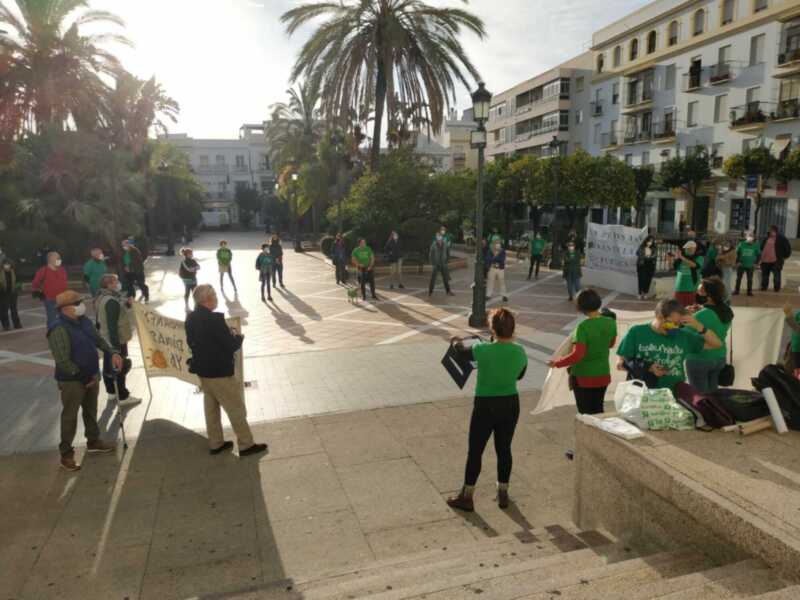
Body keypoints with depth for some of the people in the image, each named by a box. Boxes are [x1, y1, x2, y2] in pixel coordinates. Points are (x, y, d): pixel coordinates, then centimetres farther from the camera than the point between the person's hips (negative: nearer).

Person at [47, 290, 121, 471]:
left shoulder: (83, 321, 2)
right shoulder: (59, 329, -25)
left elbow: (98, 339, 15)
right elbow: (62, 361, -26)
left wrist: (112, 353, 0)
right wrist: (83, 376, -19)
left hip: (91, 376, 8)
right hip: (72, 381, -8)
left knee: (91, 411, 22)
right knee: (70, 416, 3)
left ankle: (93, 441, 41)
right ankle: (66, 454, 16)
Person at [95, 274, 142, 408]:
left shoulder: (103, 297, 6)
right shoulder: (111, 301, -27)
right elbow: (112, 325, -29)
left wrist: (126, 303, 8)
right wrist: (116, 346, -28)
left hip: (106, 339, 10)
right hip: (116, 340, -10)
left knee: (108, 366, 20)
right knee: (119, 369, 0)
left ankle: (112, 392, 34)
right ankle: (123, 397, 9)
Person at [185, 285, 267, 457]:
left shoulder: (191, 318, -1)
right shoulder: (214, 319, -26)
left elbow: (191, 342, 11)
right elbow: (231, 345, -22)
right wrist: (239, 337, -2)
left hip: (202, 370, 8)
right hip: (219, 372, -8)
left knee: (211, 407, 20)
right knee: (236, 409, 5)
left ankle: (215, 443, 31)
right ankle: (246, 445, 14)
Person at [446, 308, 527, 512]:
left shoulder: (484, 350, -20)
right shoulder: (520, 352, -8)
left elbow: (463, 353, 1)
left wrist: (456, 342, 23)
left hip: (485, 406, -4)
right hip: (511, 405, 4)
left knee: (475, 451, 9)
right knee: (504, 449, 18)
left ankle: (466, 498, 21)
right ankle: (503, 494, 31)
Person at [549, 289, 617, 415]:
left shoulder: (583, 326, -22)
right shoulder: (611, 323, -5)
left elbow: (577, 355, -25)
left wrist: (557, 363, -14)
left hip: (584, 377, -5)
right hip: (603, 375, 5)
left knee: (586, 414, 9)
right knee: (598, 411, 21)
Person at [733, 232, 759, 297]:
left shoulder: (756, 245, -1)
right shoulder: (741, 244, -3)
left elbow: (758, 254, 6)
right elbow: (737, 253, 2)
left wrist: (755, 263, 1)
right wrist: (737, 262, -3)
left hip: (750, 266, 0)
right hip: (741, 265, 0)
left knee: (749, 279, 6)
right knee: (738, 278, 5)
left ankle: (749, 291, 14)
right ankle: (736, 291, 13)